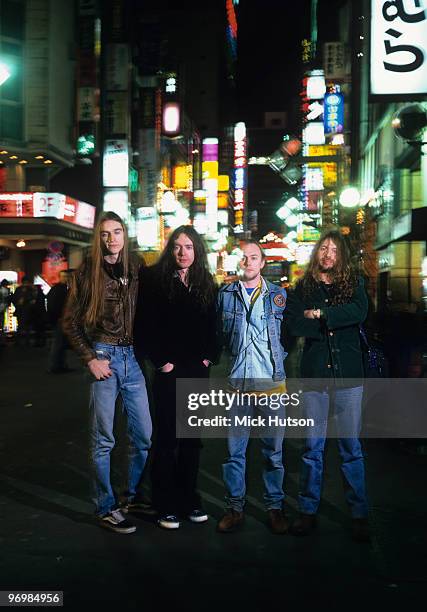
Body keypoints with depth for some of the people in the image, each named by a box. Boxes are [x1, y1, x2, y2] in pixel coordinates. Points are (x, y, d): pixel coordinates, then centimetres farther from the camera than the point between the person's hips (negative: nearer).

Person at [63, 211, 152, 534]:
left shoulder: (137, 270, 8)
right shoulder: (88, 272, -1)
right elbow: (70, 322, 1)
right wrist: (91, 358, -8)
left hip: (133, 357, 4)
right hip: (104, 356, -3)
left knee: (144, 435, 7)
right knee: (103, 438, 3)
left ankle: (134, 494, 28)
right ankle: (106, 508, 16)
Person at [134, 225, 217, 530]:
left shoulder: (206, 284, 10)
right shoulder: (155, 279, -3)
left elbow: (212, 325, 14)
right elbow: (144, 324, -8)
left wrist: (209, 357, 3)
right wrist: (160, 361, -11)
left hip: (198, 370, 4)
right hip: (169, 371, -4)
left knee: (192, 437, 11)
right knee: (167, 438, 2)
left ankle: (189, 499, 24)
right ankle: (166, 505, 13)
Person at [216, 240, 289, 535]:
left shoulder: (279, 295, 7)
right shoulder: (226, 294, 7)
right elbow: (218, 334, 15)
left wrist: (278, 358, 4)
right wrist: (233, 355, 7)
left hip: (273, 382, 0)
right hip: (237, 382, 0)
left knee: (274, 450, 6)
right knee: (235, 450, 4)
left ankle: (275, 506, 19)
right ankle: (235, 507, 17)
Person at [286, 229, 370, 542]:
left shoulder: (354, 283, 8)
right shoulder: (303, 288, 9)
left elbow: (359, 311, -12)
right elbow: (295, 324, -6)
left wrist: (319, 314, -11)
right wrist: (334, 324, -10)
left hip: (348, 375, -1)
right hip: (314, 374, 1)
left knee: (352, 447, 4)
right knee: (313, 446, 7)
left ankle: (360, 514, 14)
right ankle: (308, 511, 17)